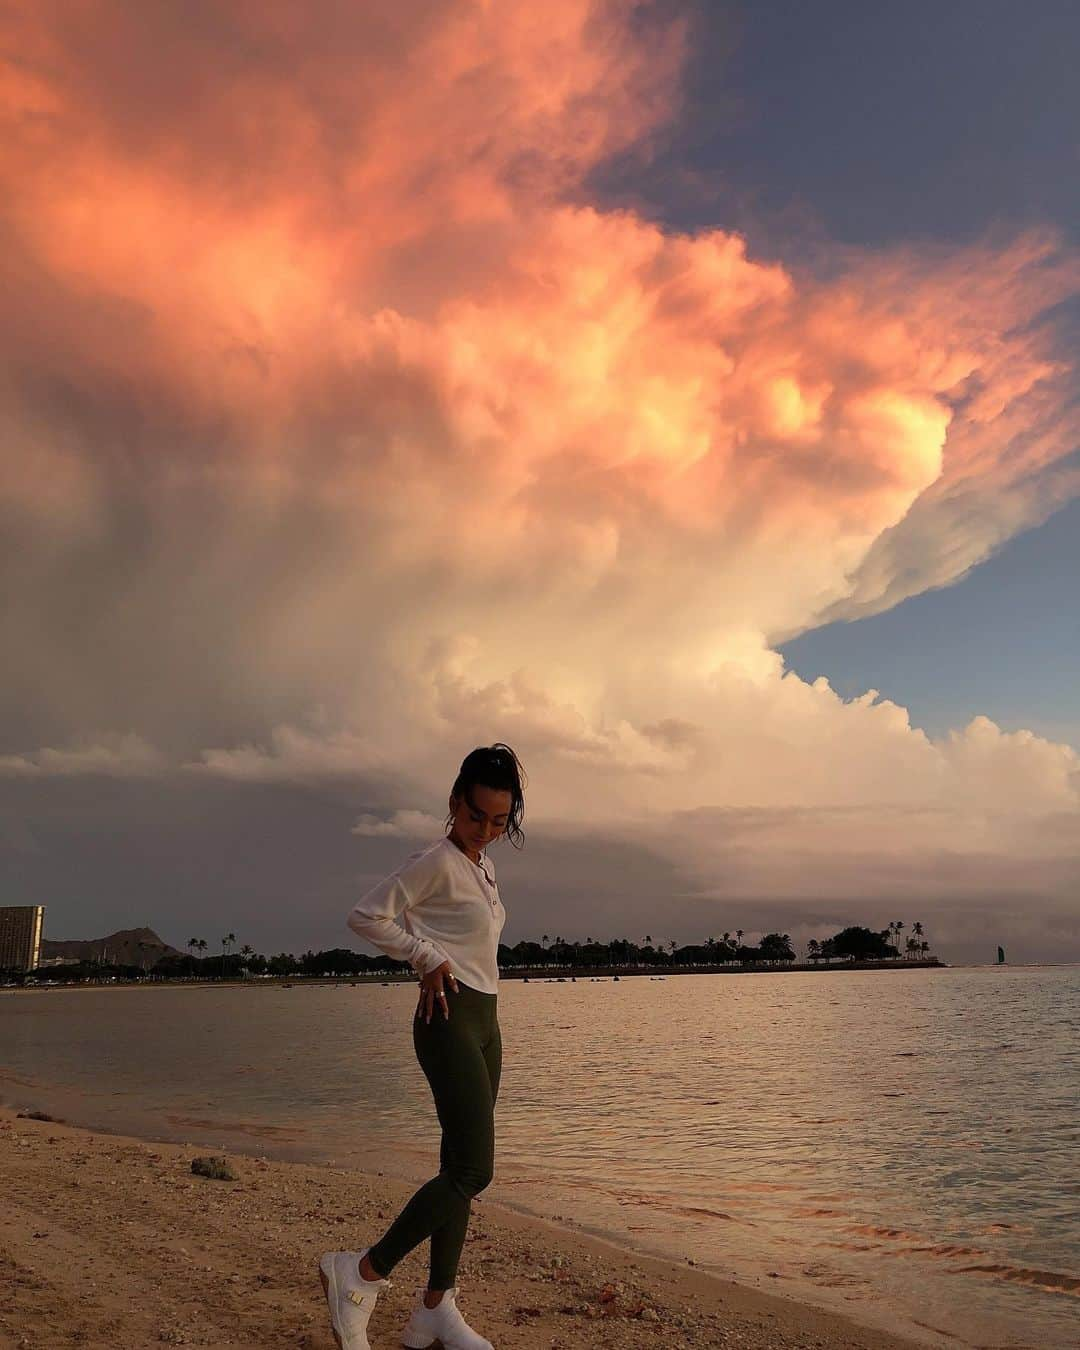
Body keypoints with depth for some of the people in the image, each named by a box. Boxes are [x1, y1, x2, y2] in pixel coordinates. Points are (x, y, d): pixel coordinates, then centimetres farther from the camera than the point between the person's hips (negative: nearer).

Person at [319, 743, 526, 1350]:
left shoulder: (483, 866, 14)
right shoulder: (438, 862, -13)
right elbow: (367, 916, -18)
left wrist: (437, 960, 10)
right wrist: (428, 958, -12)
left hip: (485, 1020, 9)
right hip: (452, 1020, -9)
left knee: (461, 1168, 8)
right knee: (472, 1170, -13)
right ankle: (361, 1273, -2)